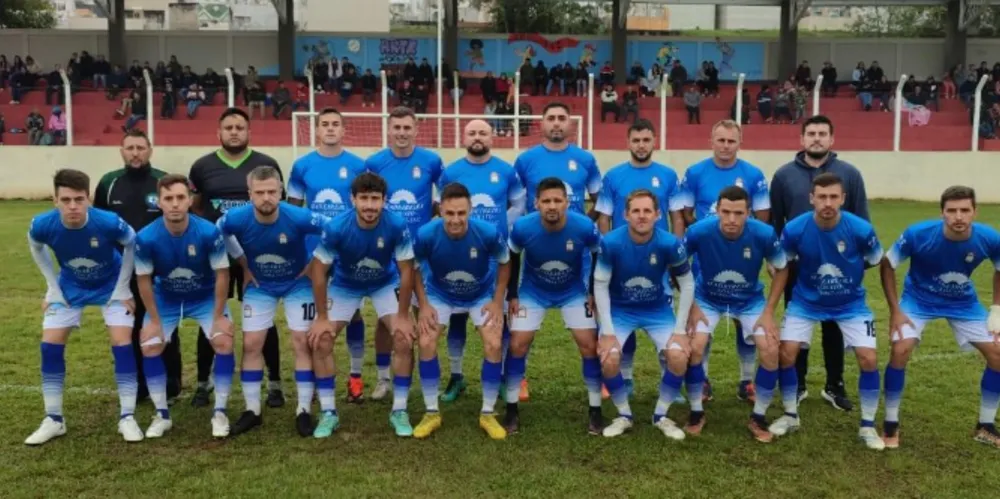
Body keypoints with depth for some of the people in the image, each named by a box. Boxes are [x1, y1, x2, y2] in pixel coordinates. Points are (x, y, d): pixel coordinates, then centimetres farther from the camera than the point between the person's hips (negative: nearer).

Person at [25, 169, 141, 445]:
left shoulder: (109, 223, -35)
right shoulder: (43, 224, -28)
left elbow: (131, 244, -12)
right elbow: (36, 247, -1)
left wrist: (122, 287, -11)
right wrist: (52, 286, -3)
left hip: (110, 285, -2)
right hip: (70, 286, 3)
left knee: (122, 344, -12)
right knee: (50, 344, -3)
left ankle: (127, 417, 0)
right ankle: (53, 419, 12)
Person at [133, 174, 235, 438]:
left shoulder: (209, 232, -30)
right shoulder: (146, 238, -26)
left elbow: (222, 274, -18)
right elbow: (144, 280, -13)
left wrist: (219, 316, -16)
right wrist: (155, 320, -10)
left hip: (205, 297, -1)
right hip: (165, 299, 1)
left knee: (224, 342, -16)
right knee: (149, 347, -8)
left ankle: (220, 413, -2)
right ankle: (162, 415, 8)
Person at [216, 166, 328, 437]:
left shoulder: (298, 217, -31)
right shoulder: (236, 218, -24)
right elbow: (217, 235, 0)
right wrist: (244, 265, 0)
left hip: (297, 284, -2)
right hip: (259, 286, 2)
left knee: (302, 343, -6)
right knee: (251, 344, 0)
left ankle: (304, 411, 5)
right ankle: (252, 410, 14)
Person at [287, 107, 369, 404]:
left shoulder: (357, 166, -1)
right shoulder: (302, 166, 2)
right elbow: (292, 209, 8)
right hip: (314, 251, 1)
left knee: (352, 311, 5)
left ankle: (355, 376, 15)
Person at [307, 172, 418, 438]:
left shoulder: (397, 225, -32)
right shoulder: (336, 227, -31)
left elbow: (406, 271, -20)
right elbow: (318, 270, -19)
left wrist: (403, 316, -18)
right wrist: (322, 317, -16)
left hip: (385, 284, 0)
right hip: (345, 285, 0)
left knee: (404, 338, -15)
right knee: (320, 339, -11)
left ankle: (399, 410, 2)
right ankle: (329, 412, 4)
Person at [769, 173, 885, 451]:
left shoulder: (861, 230, -23)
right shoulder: (794, 229, -22)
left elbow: (876, 262, -1)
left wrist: (850, 276, 8)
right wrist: (799, 281, 2)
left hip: (850, 303, 0)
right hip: (806, 302, 1)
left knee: (868, 358, -10)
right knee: (786, 353, -9)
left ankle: (868, 427, 10)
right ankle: (790, 416, 14)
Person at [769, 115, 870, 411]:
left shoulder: (849, 174, 0)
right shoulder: (784, 175, 0)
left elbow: (862, 222, 4)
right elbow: (774, 222, 4)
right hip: (797, 266, 0)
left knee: (834, 326, 11)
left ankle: (834, 386, 24)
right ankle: (797, 385, 22)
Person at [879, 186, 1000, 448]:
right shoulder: (917, 234, -30)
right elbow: (887, 265, -14)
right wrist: (895, 310, -16)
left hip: (964, 303, 3)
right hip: (919, 299, -3)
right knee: (900, 350, -21)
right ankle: (891, 424, -3)